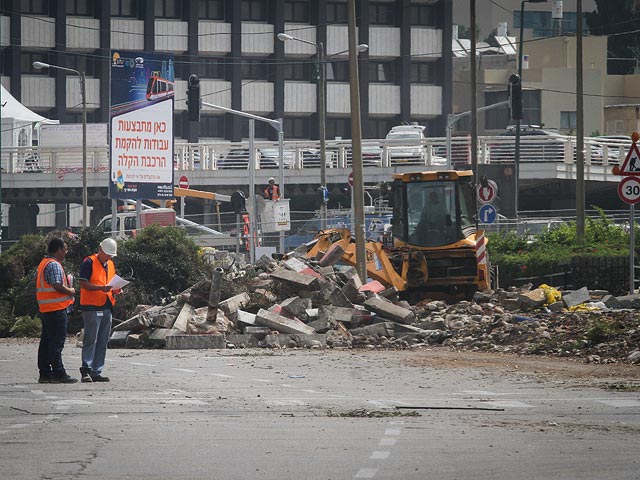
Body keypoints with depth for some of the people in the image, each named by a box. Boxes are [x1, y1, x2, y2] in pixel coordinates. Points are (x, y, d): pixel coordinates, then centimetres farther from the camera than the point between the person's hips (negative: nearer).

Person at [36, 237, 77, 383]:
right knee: (57, 342, -8)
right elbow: (58, 286, -23)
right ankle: (58, 373, -9)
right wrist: (71, 291, -6)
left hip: (45, 309, 10)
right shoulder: (54, 265, -14)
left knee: (46, 341, 11)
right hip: (57, 308, -10)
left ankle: (44, 373, 13)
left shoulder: (43, 264, 18)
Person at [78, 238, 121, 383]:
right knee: (90, 340, -10)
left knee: (103, 341, 7)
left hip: (107, 307, 8)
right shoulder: (89, 263, -6)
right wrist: (101, 288, -23)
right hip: (92, 307, -8)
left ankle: (97, 372, 11)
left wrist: (115, 290, 7)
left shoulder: (110, 265, 19)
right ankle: (86, 370, -11)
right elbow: (83, 284, -12)